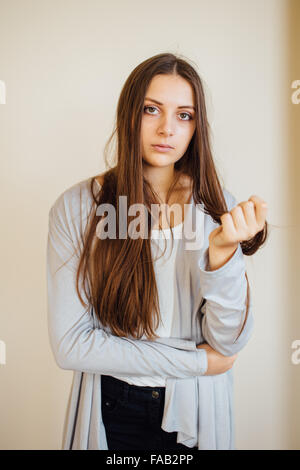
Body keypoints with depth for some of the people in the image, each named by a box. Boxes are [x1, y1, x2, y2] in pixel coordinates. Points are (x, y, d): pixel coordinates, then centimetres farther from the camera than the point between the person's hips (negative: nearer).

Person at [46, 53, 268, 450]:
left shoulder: (217, 207, -9)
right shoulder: (76, 207, -14)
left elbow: (229, 343, -13)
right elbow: (70, 345, -16)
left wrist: (224, 254, -31)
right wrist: (197, 361, -15)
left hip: (197, 414, 2)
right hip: (113, 414, -1)